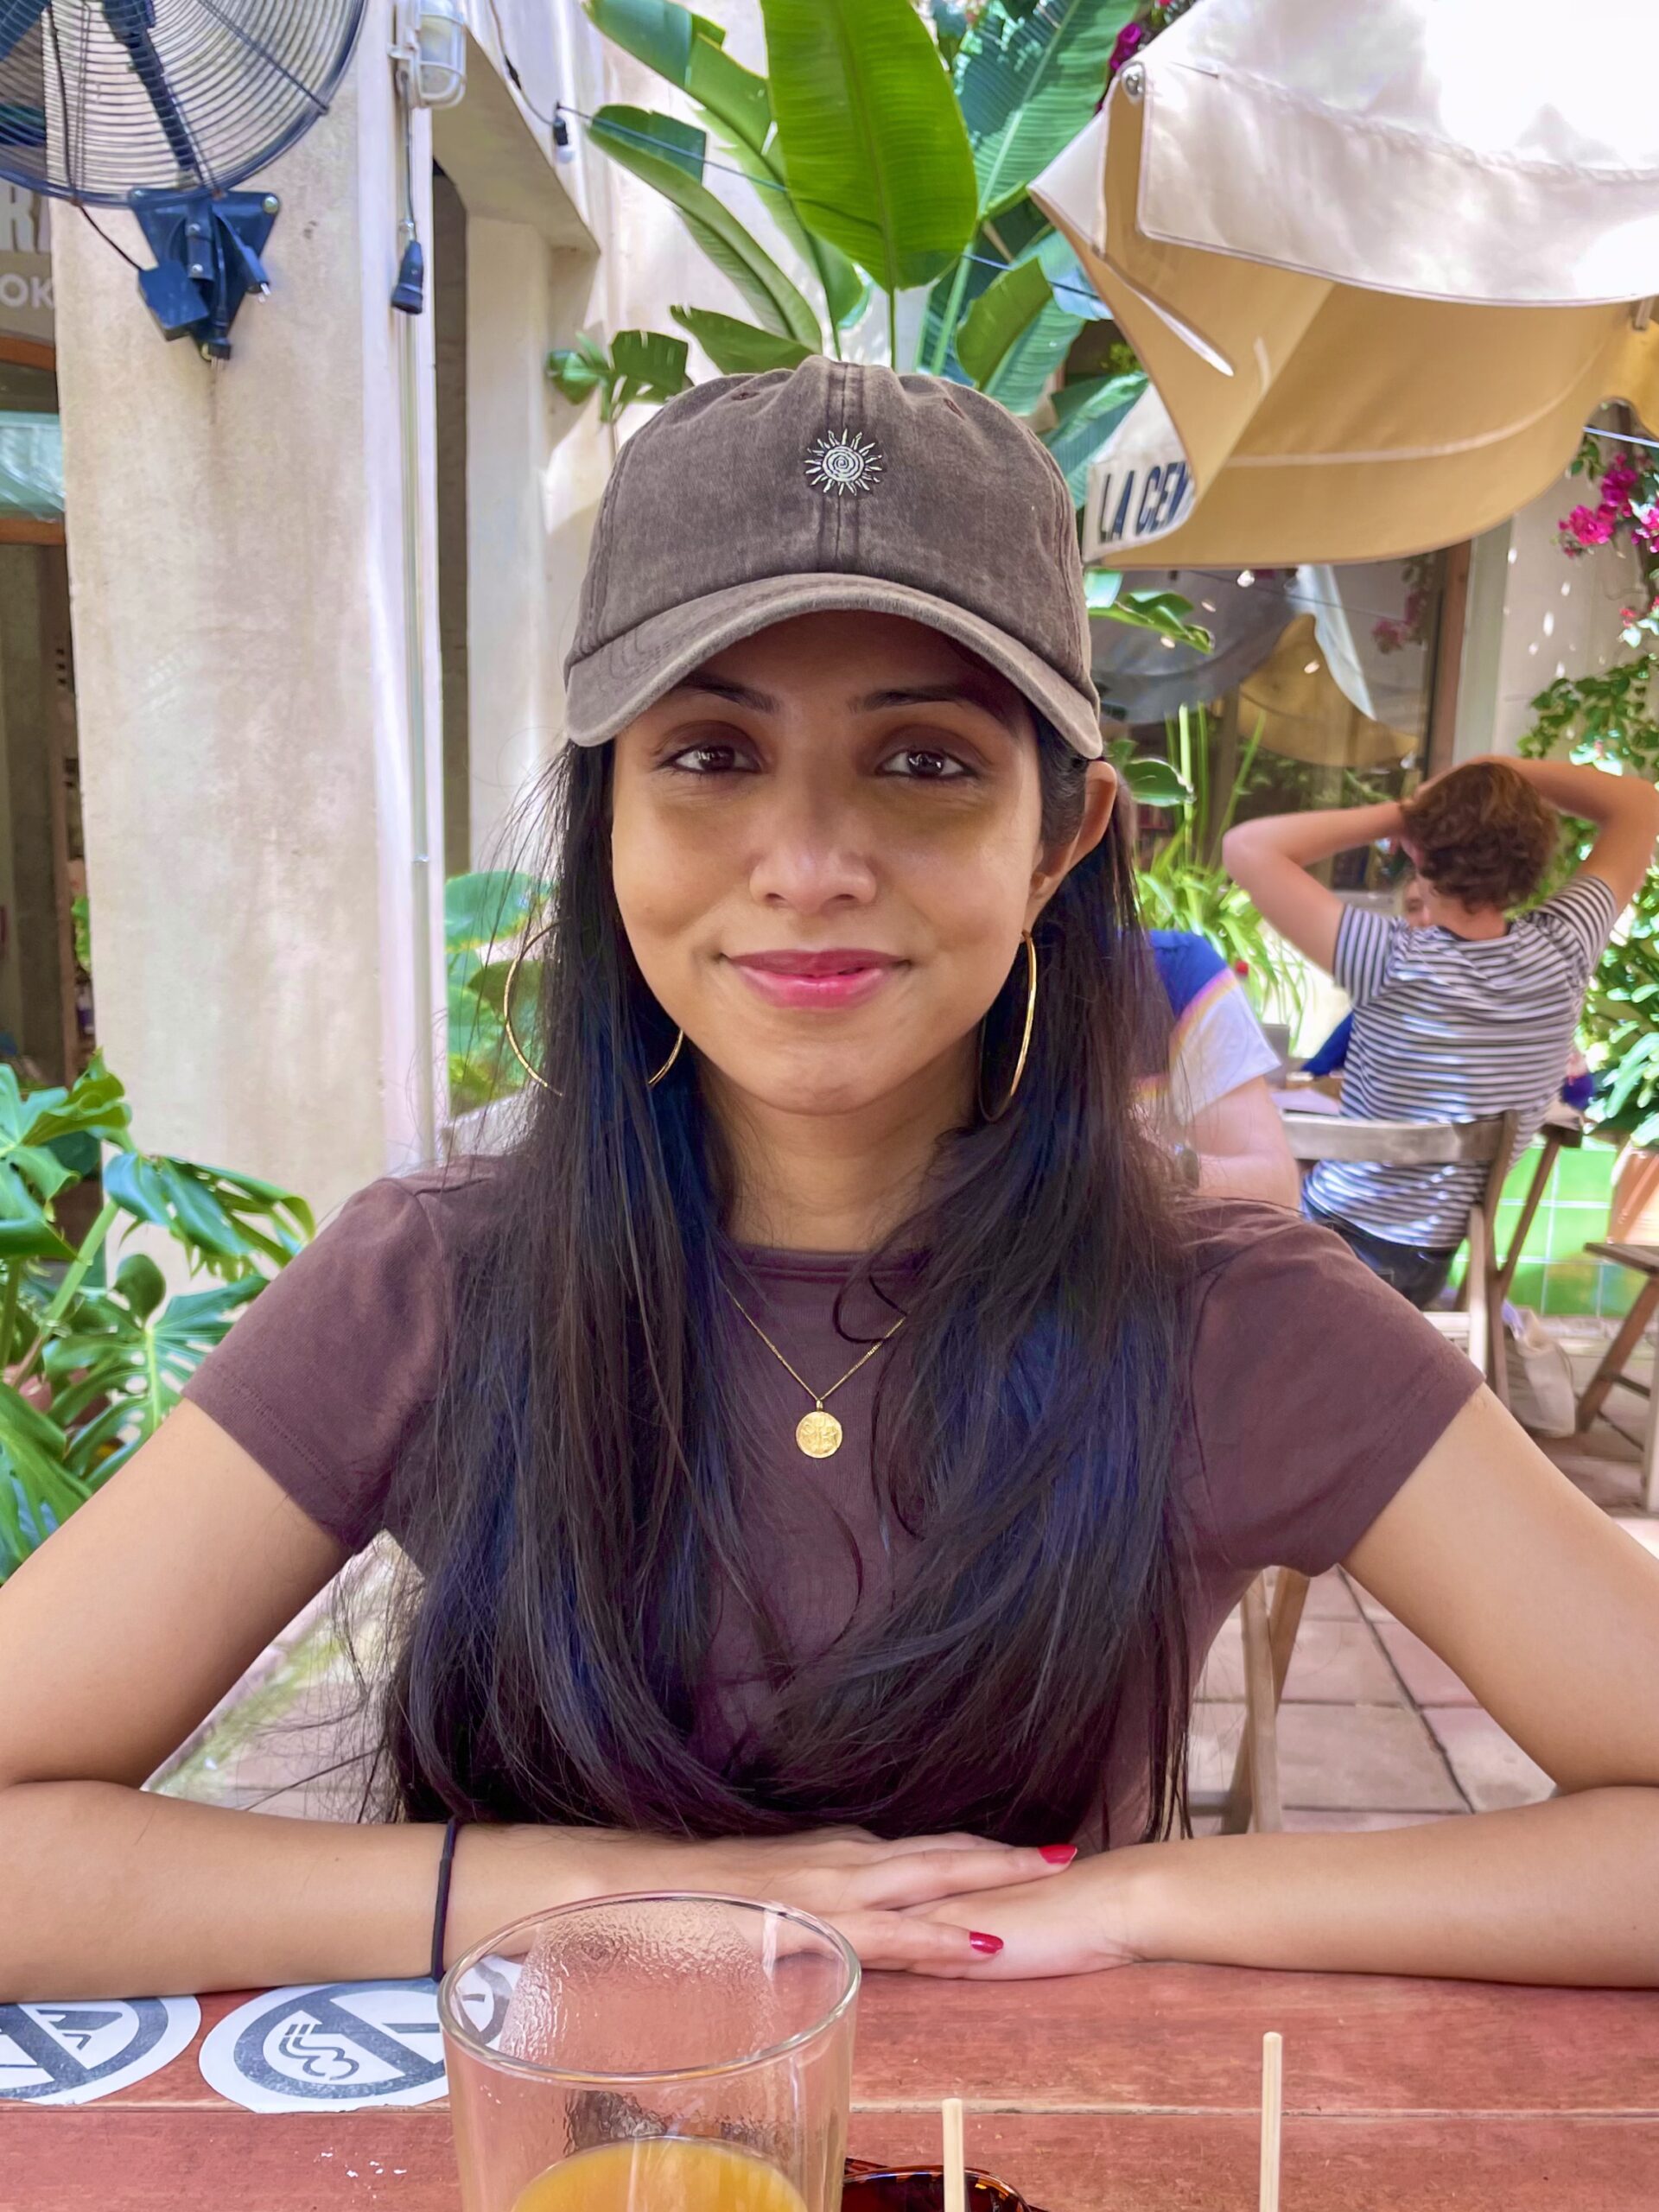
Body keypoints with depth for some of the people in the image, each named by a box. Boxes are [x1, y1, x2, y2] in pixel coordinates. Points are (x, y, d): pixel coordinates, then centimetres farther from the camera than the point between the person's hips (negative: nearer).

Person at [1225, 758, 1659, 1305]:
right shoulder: (1562, 953, -13)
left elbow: (1246, 846, -25)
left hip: (1334, 1236, -4)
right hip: (1432, 1257, 5)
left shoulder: (1394, 963, -26)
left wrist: (1395, 814, -19)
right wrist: (1503, 771, -5)